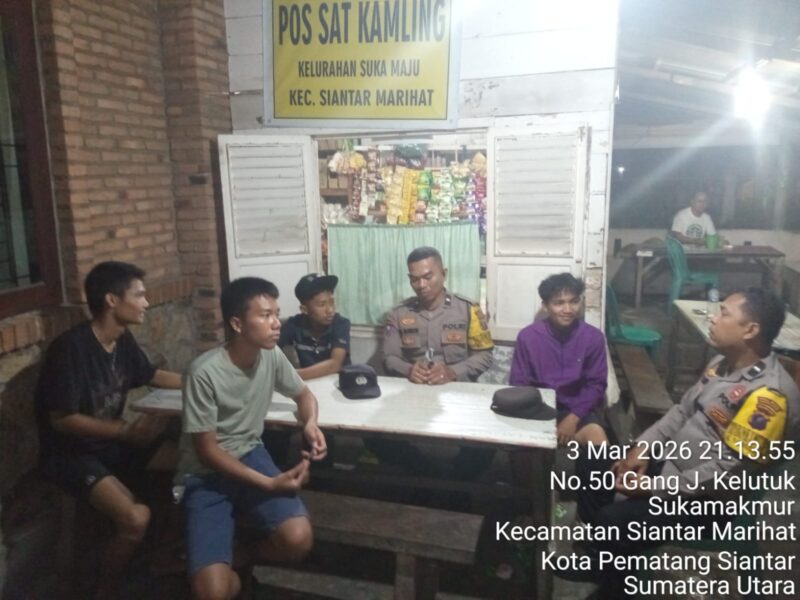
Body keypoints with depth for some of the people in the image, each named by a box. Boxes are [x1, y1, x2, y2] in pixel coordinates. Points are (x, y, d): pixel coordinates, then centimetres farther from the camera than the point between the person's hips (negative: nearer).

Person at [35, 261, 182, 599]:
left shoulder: (123, 340, -1)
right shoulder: (71, 348, -24)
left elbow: (151, 376, 16)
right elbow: (62, 420, -23)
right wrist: (126, 431, -29)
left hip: (109, 443, 8)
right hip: (69, 453, -8)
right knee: (135, 519, -28)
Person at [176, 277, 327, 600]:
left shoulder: (271, 356, -7)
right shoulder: (205, 372, -23)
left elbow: (304, 394, 12)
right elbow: (207, 451, -17)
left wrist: (311, 423, -12)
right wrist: (268, 484, -23)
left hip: (249, 455, 5)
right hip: (204, 474, -4)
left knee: (299, 539, -21)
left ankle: (237, 557, 9)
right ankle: (226, 572, 15)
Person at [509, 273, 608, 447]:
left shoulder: (594, 337, -6)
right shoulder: (527, 336, -8)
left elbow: (596, 385, -1)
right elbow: (518, 384, -3)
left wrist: (573, 418, -15)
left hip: (578, 408, 1)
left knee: (600, 444, -27)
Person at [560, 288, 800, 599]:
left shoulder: (768, 395, -27)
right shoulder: (724, 361, 3)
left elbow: (726, 471, -26)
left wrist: (654, 488, -21)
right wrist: (641, 449, 0)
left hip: (709, 500, -9)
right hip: (672, 463, 9)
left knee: (614, 519, -25)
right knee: (588, 465, 7)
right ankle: (600, 557, 22)